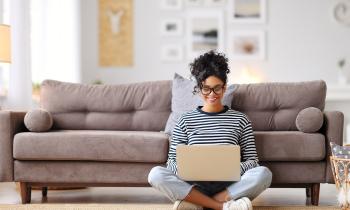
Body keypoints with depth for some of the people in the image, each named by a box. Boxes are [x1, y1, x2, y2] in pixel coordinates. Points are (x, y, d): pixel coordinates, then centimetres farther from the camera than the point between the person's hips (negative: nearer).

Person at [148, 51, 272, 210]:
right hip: (194, 185, 0)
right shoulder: (185, 121, 12)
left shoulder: (240, 119, 11)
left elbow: (252, 161, 8)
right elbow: (172, 162, 8)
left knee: (263, 173, -29)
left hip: (229, 187, 0)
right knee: (156, 174, -27)